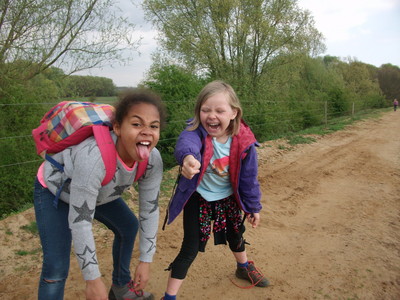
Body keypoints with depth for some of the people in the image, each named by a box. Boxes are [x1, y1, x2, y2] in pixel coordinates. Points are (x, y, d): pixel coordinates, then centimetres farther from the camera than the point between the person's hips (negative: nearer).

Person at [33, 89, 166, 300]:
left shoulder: (152, 160, -25)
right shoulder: (94, 156, -44)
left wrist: (146, 261, -9)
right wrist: (93, 280, -27)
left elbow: (150, 211, -13)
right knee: (56, 268, -13)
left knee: (129, 227, 16)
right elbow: (79, 223, -36)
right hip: (54, 190, -6)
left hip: (97, 191, 6)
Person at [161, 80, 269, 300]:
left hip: (228, 198, 4)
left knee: (235, 235, 25)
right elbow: (186, 143, -55)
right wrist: (188, 157, -78)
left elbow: (248, 178, -8)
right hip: (198, 199, -3)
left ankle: (244, 268, 57)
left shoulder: (243, 141, -20)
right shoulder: (196, 132, -29)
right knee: (190, 249, -4)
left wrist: (253, 208, 2)